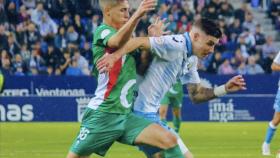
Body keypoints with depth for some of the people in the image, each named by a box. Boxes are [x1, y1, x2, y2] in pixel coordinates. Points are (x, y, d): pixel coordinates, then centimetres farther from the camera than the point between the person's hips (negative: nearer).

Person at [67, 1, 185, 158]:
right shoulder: (102, 31, -6)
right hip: (102, 114, -7)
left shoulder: (126, 38, 17)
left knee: (169, 140, -10)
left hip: (125, 116, 7)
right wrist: (137, 16, -47)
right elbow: (117, 42, -31)